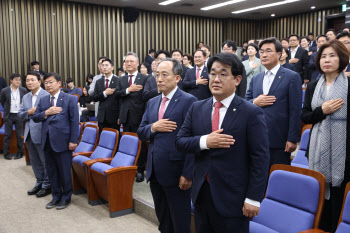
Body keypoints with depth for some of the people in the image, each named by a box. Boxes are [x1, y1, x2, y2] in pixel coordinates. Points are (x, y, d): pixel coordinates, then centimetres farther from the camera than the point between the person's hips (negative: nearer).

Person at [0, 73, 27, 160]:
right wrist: (7, 110, 13)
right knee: (7, 135, 6)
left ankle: (20, 152, 15)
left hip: (19, 115, 0)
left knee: (20, 135, 5)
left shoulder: (23, 90, -3)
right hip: (9, 116, 0)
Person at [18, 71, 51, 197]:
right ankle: (39, 182, 31)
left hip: (41, 134, -7)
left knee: (45, 161, 3)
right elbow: (20, 115, 9)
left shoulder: (47, 95, -11)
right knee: (34, 161, 17)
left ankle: (47, 185, 16)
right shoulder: (25, 97, 14)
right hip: (29, 134, 8)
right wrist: (29, 112, -8)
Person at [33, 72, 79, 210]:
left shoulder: (70, 99, -4)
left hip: (62, 141, -5)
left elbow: (74, 121, -7)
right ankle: (56, 196, 29)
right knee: (51, 171, 13)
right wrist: (46, 113, -11)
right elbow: (35, 118, 8)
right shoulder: (43, 101, 12)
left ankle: (66, 198, 20)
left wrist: (73, 140, -13)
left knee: (64, 171, 4)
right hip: (47, 141, 5)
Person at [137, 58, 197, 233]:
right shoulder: (152, 102, 12)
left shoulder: (189, 101, -11)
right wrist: (153, 127, -10)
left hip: (175, 172, -7)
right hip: (155, 171, 7)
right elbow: (141, 133, 12)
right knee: (162, 218, 21)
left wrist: (188, 174, -18)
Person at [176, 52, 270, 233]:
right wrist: (205, 142, -16)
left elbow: (260, 160, -11)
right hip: (201, 195, 5)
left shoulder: (252, 113, -10)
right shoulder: (196, 108, 5)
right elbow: (180, 141, 3)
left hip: (233, 200, -4)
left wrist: (253, 199, -13)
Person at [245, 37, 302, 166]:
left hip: (279, 140, -4)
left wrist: (292, 139, -12)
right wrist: (255, 102, -8)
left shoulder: (292, 77, -3)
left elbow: (295, 111, -7)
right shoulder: (255, 79, 14)